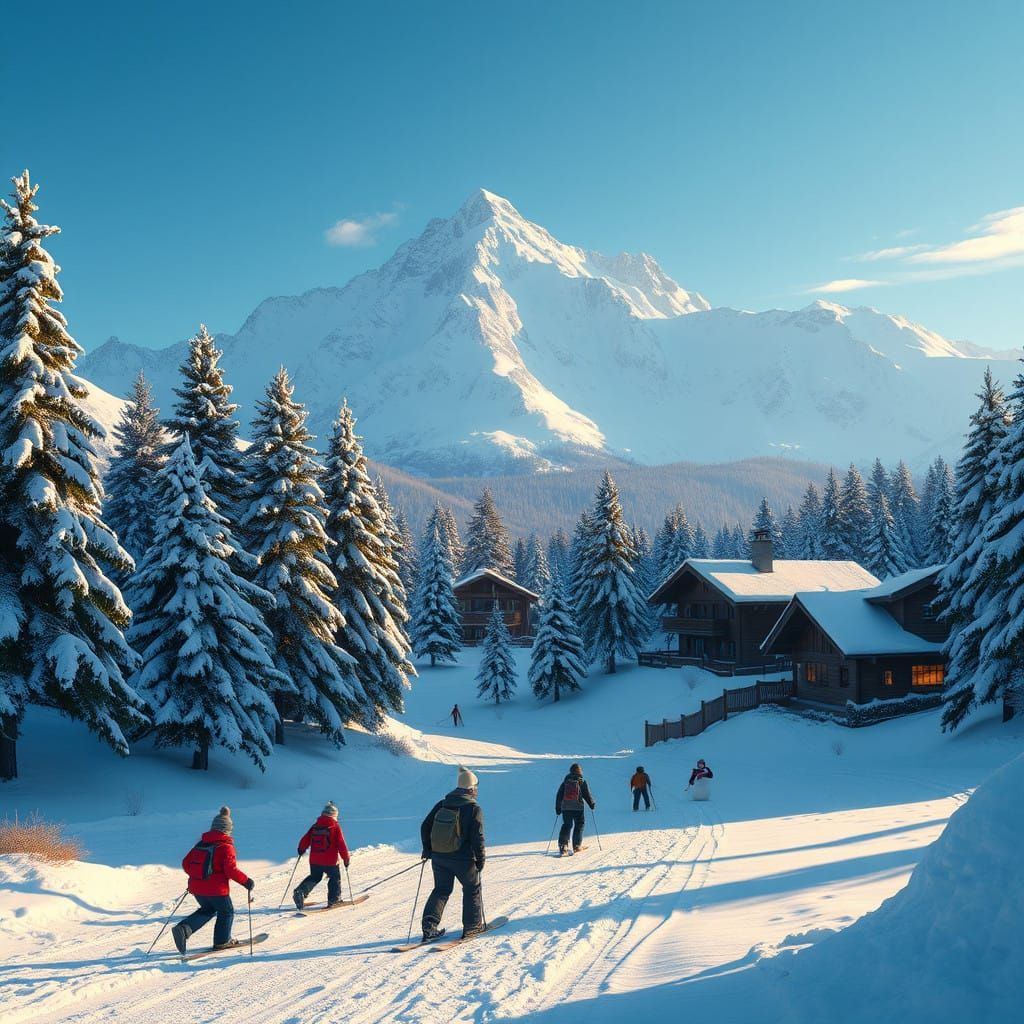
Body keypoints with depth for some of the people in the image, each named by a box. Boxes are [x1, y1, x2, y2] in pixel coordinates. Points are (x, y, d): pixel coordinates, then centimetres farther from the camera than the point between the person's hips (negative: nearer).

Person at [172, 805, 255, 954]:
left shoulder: (201, 844, 8)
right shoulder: (226, 846, -11)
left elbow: (186, 863, 11)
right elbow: (231, 870, -20)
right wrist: (247, 881, -9)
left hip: (196, 886, 6)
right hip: (216, 889, -6)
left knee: (208, 909, 26)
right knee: (227, 911, 17)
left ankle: (184, 928, 7)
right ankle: (222, 941, 22)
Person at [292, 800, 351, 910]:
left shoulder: (315, 826, 2)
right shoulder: (335, 827, -9)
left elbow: (305, 840, 6)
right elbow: (341, 845, -10)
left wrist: (301, 850, 26)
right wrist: (346, 859, -2)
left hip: (314, 860, 4)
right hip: (330, 861, -4)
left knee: (314, 877, 22)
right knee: (335, 878, 17)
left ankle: (300, 891, 3)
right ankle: (333, 900, 17)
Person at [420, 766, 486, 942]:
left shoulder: (441, 805, 4)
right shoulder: (473, 808, -12)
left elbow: (425, 827, 7)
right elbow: (477, 837, -15)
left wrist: (427, 849, 18)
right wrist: (481, 859, -4)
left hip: (438, 857, 5)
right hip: (463, 859, -4)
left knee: (441, 890, 16)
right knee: (472, 889, 17)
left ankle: (430, 926, 2)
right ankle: (472, 925, 21)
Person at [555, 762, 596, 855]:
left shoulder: (565, 781, 7)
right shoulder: (582, 781, -1)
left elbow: (559, 795, 9)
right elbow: (587, 794, -1)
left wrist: (558, 807, 16)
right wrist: (592, 804, 14)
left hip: (565, 807, 3)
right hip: (578, 807, -3)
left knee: (566, 825, 9)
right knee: (579, 825, 11)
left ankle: (563, 845, -4)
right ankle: (577, 846, 8)